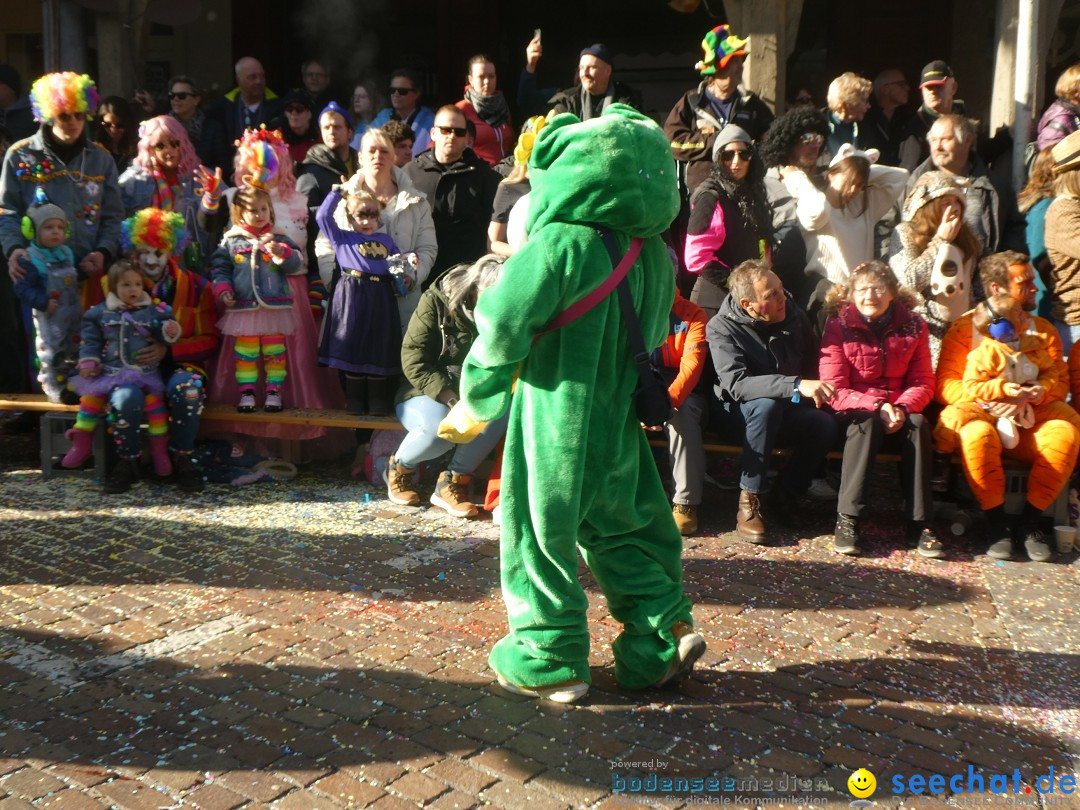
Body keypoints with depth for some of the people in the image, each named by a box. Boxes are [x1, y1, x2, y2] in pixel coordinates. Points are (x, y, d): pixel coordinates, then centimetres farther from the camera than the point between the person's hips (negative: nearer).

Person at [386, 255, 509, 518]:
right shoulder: (436, 301, -13)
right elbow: (413, 360, -18)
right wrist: (453, 400, -28)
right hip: (424, 394, -4)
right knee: (439, 425, -37)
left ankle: (453, 480, -15)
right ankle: (399, 467, -1)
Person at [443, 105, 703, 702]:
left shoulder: (561, 245, -19)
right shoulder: (654, 254, 3)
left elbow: (504, 323, -19)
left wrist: (478, 395, -3)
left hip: (556, 421, -6)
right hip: (620, 426, 6)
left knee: (541, 535, 8)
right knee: (621, 529, 21)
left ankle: (549, 662, 19)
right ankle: (664, 633, 17)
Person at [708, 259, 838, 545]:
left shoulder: (795, 317, -1)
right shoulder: (721, 327, -16)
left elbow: (813, 364, 16)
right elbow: (736, 384, -31)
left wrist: (817, 392, -5)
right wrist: (797, 385, -42)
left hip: (788, 411, 4)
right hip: (741, 414, -4)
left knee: (826, 425, -27)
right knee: (766, 405, -38)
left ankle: (786, 493, -4)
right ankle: (749, 500, -26)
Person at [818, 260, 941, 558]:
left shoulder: (913, 326, 4)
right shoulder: (838, 326, -5)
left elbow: (923, 383, 1)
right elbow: (834, 390, -10)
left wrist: (902, 407, -21)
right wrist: (876, 406, -25)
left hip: (899, 411, 3)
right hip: (854, 412, -2)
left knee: (918, 424, -29)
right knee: (867, 422, -35)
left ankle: (920, 523, -26)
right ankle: (847, 520, -36)